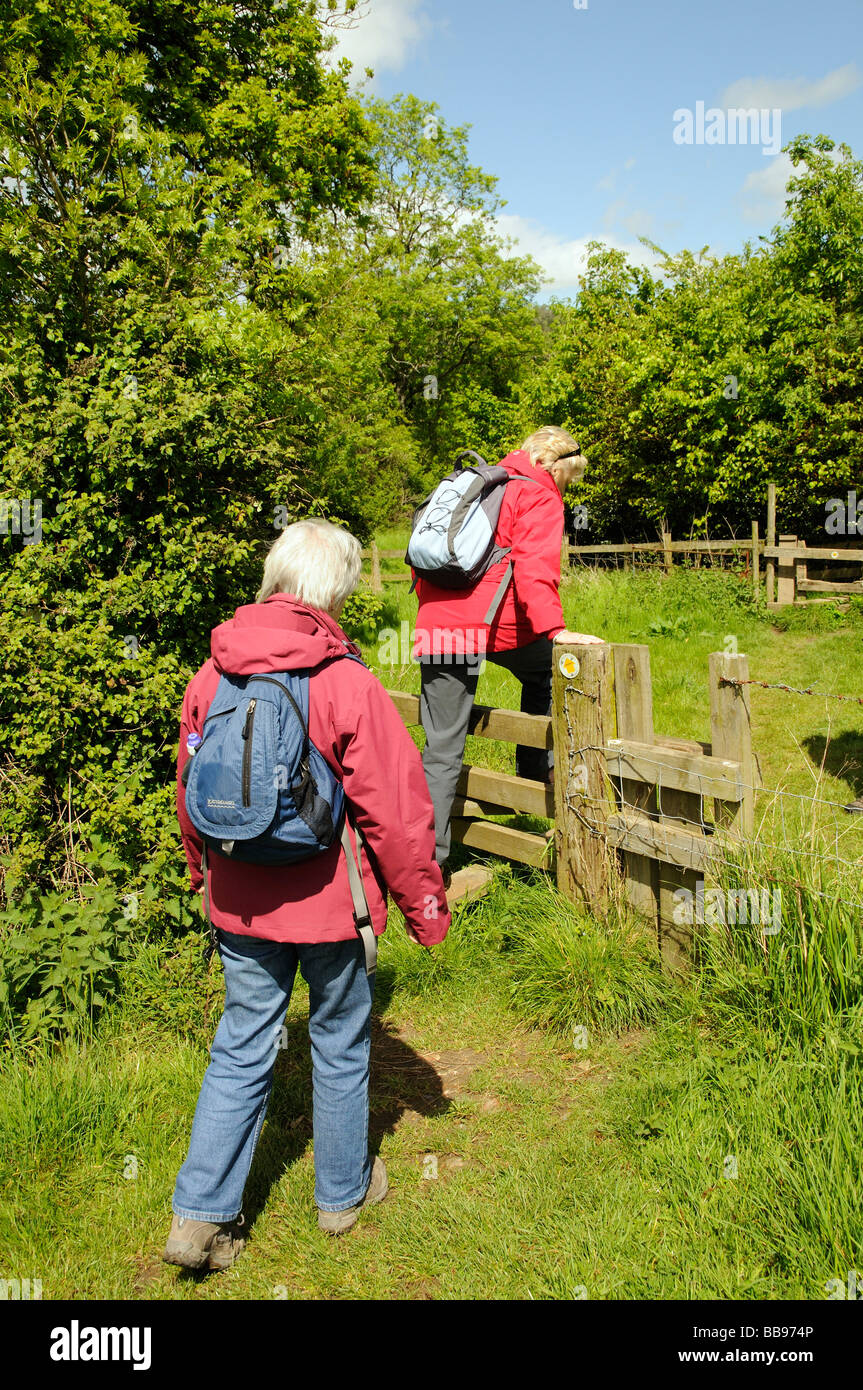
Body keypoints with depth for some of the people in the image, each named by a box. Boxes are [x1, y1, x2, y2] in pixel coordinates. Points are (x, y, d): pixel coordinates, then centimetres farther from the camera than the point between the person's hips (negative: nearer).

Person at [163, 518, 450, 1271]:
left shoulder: (212, 676, -3)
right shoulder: (348, 685, -18)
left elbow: (190, 790, 8)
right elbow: (395, 810, -14)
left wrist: (204, 871, 24)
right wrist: (425, 906, -1)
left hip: (240, 904, 4)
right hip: (330, 904, -4)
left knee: (241, 1047, 16)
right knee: (340, 1045, 16)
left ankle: (202, 1214, 18)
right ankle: (343, 1192, 35)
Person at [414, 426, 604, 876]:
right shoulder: (540, 497, 2)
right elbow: (534, 565, -15)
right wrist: (554, 627, -21)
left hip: (436, 624, 6)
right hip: (495, 624, -6)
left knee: (441, 749, 5)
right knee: (545, 671, 28)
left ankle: (429, 856, 4)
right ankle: (535, 767, 30)